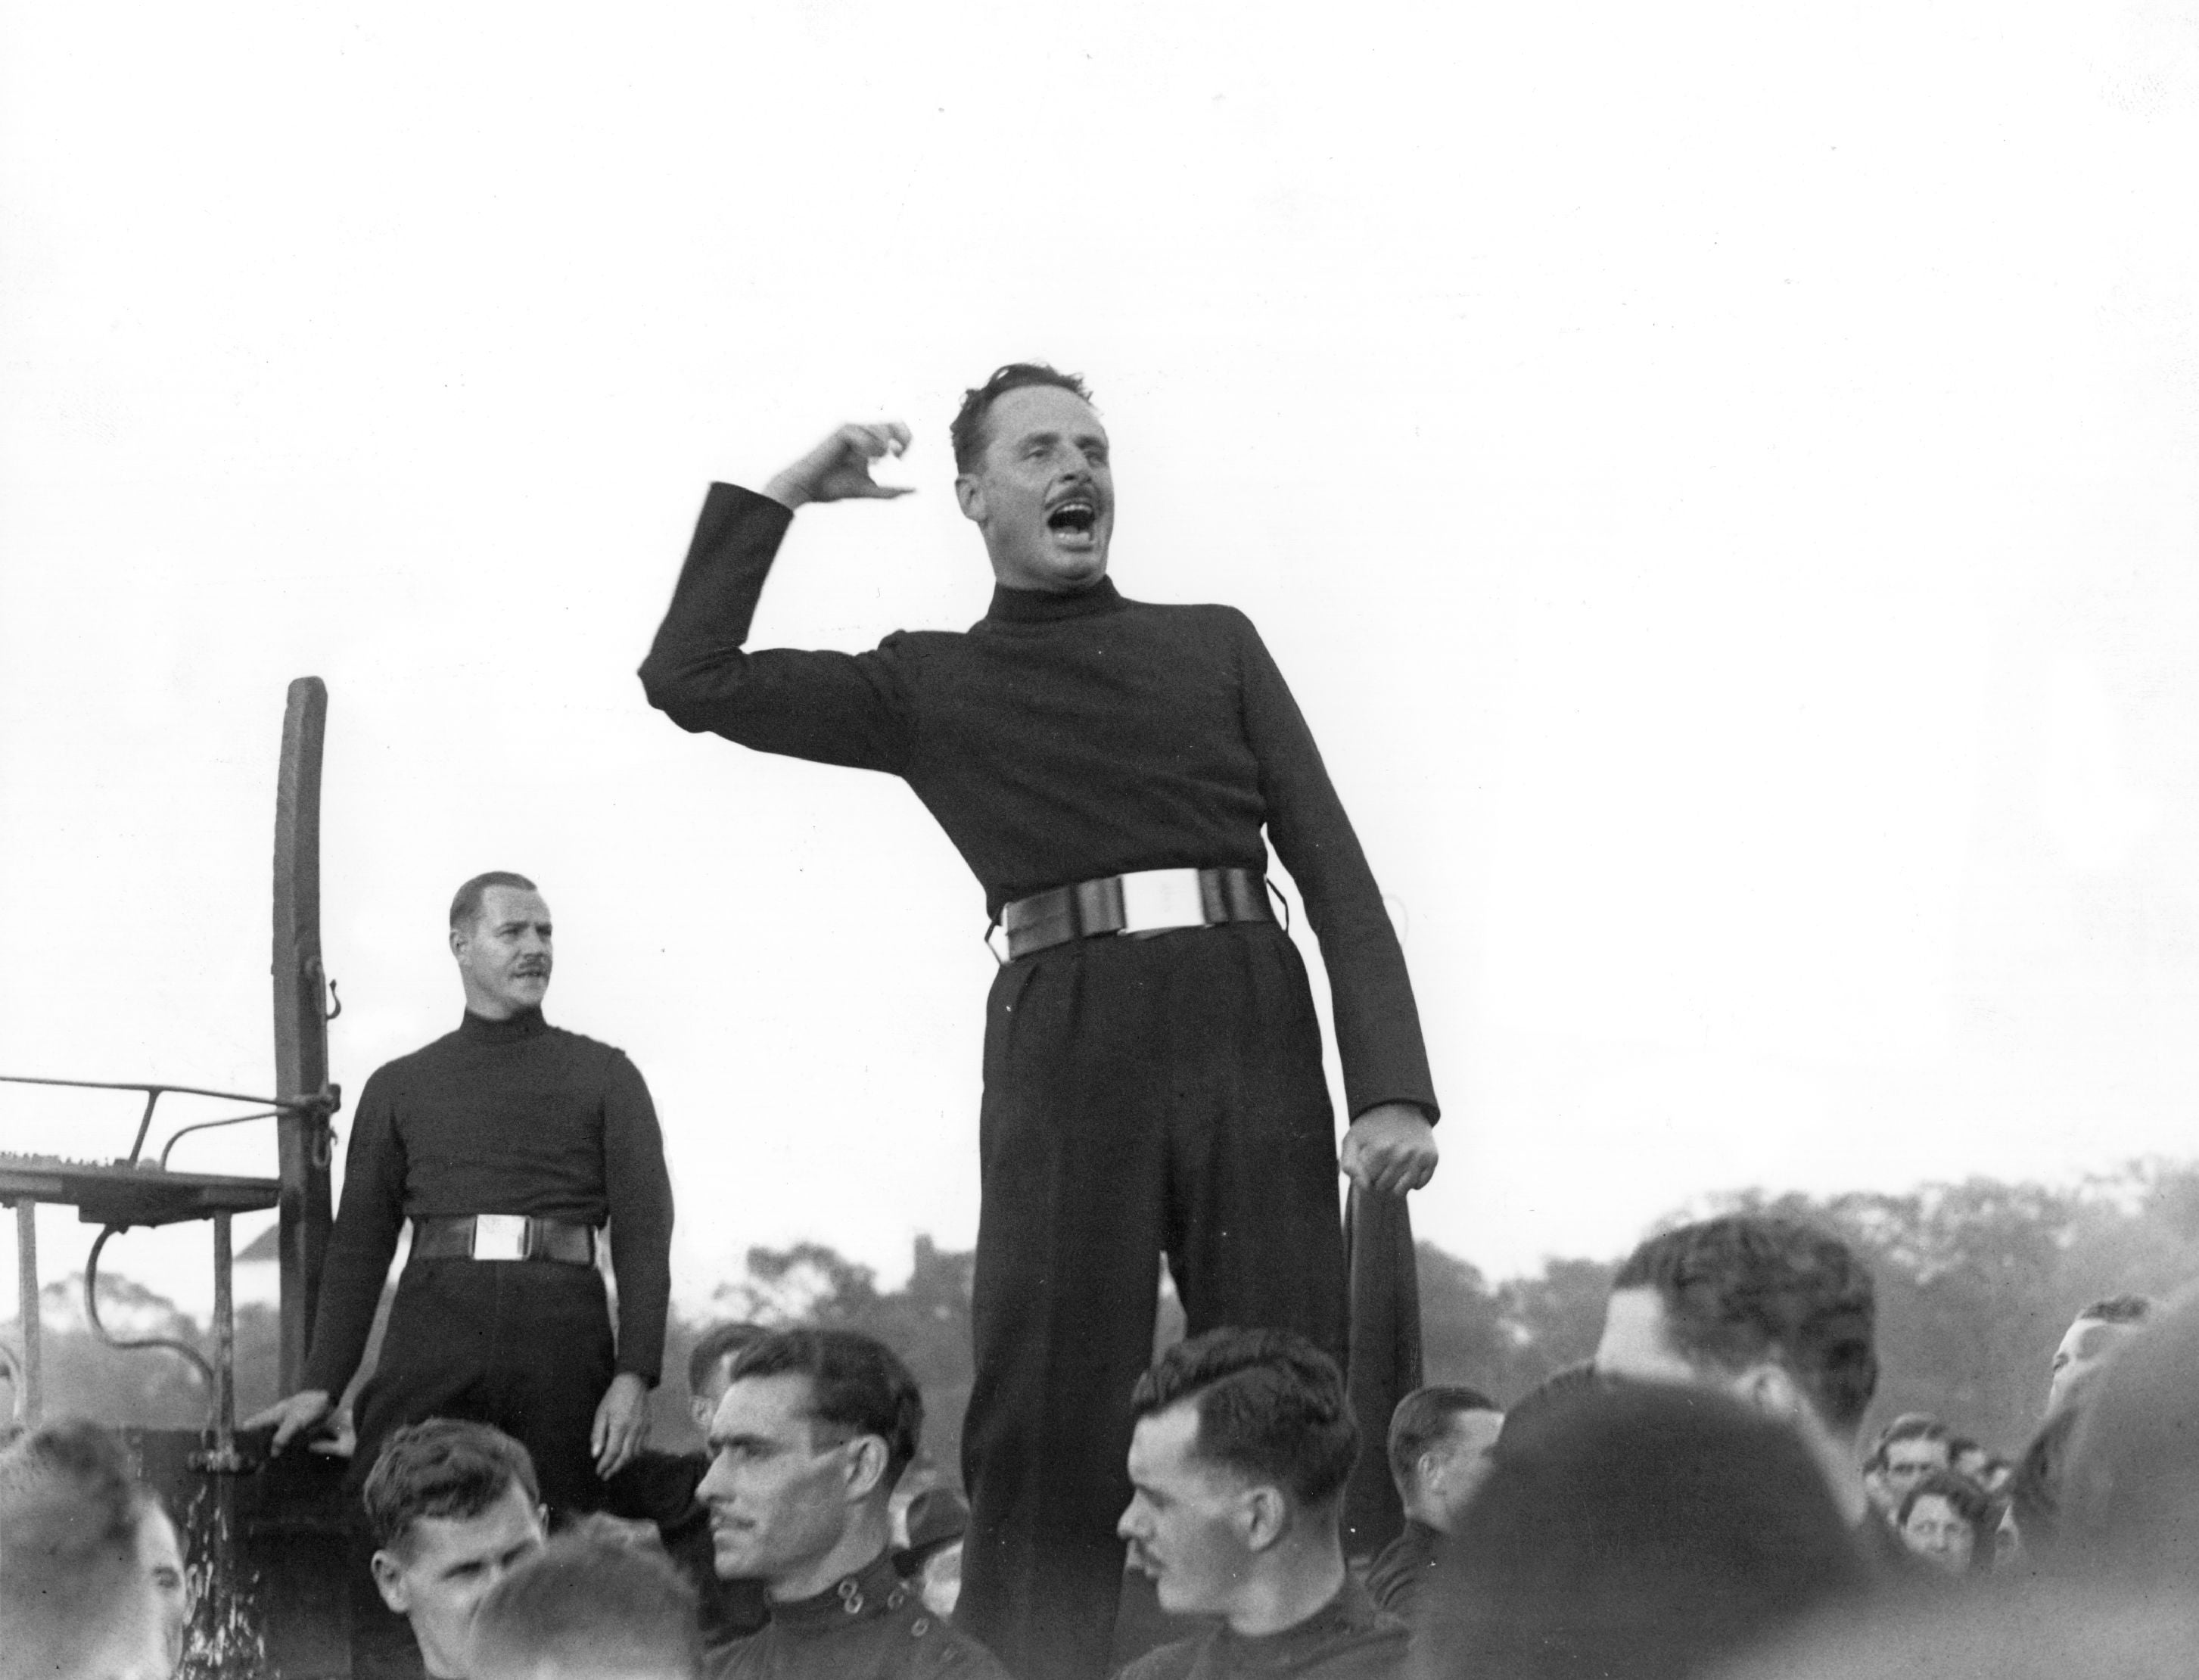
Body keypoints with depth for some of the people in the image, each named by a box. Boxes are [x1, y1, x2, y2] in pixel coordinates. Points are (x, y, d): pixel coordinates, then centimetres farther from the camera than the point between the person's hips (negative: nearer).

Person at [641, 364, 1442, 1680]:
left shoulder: (1216, 645, 18)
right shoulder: (929, 688, 17)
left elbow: (1336, 871, 11)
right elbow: (691, 681, 10)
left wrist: (1394, 1086, -1)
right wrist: (779, 497, 13)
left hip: (1253, 1033, 1)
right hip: (1063, 1039, -1)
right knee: (1047, 1430, -5)